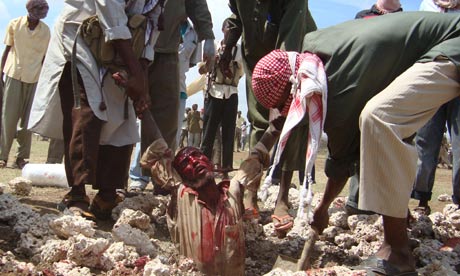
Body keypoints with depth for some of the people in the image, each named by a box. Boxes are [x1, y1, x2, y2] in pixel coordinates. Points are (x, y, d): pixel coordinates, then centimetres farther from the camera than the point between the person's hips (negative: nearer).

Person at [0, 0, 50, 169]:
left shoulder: (45, 31, 2)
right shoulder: (14, 24, 1)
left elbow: (44, 57, 8)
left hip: (34, 78, 1)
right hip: (14, 74, -1)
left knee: (27, 118, 0)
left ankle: (21, 157, 5)